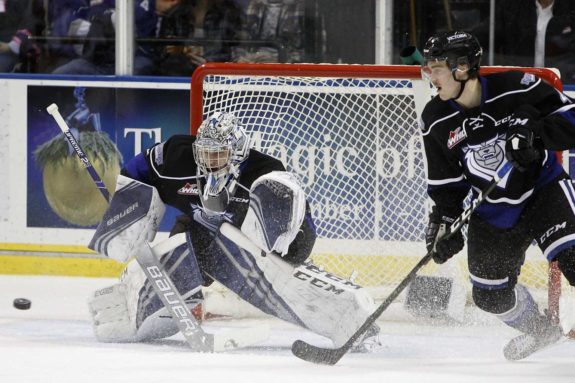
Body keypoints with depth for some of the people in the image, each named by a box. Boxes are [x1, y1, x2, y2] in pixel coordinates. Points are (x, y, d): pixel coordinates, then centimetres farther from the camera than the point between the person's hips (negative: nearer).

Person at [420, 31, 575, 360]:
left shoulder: (516, 88, -21)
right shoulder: (437, 122, -7)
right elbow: (446, 182, 3)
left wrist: (534, 134, -33)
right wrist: (444, 222, -6)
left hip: (542, 188, -5)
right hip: (494, 213, 5)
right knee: (490, 295, 7)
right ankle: (539, 329, 36)